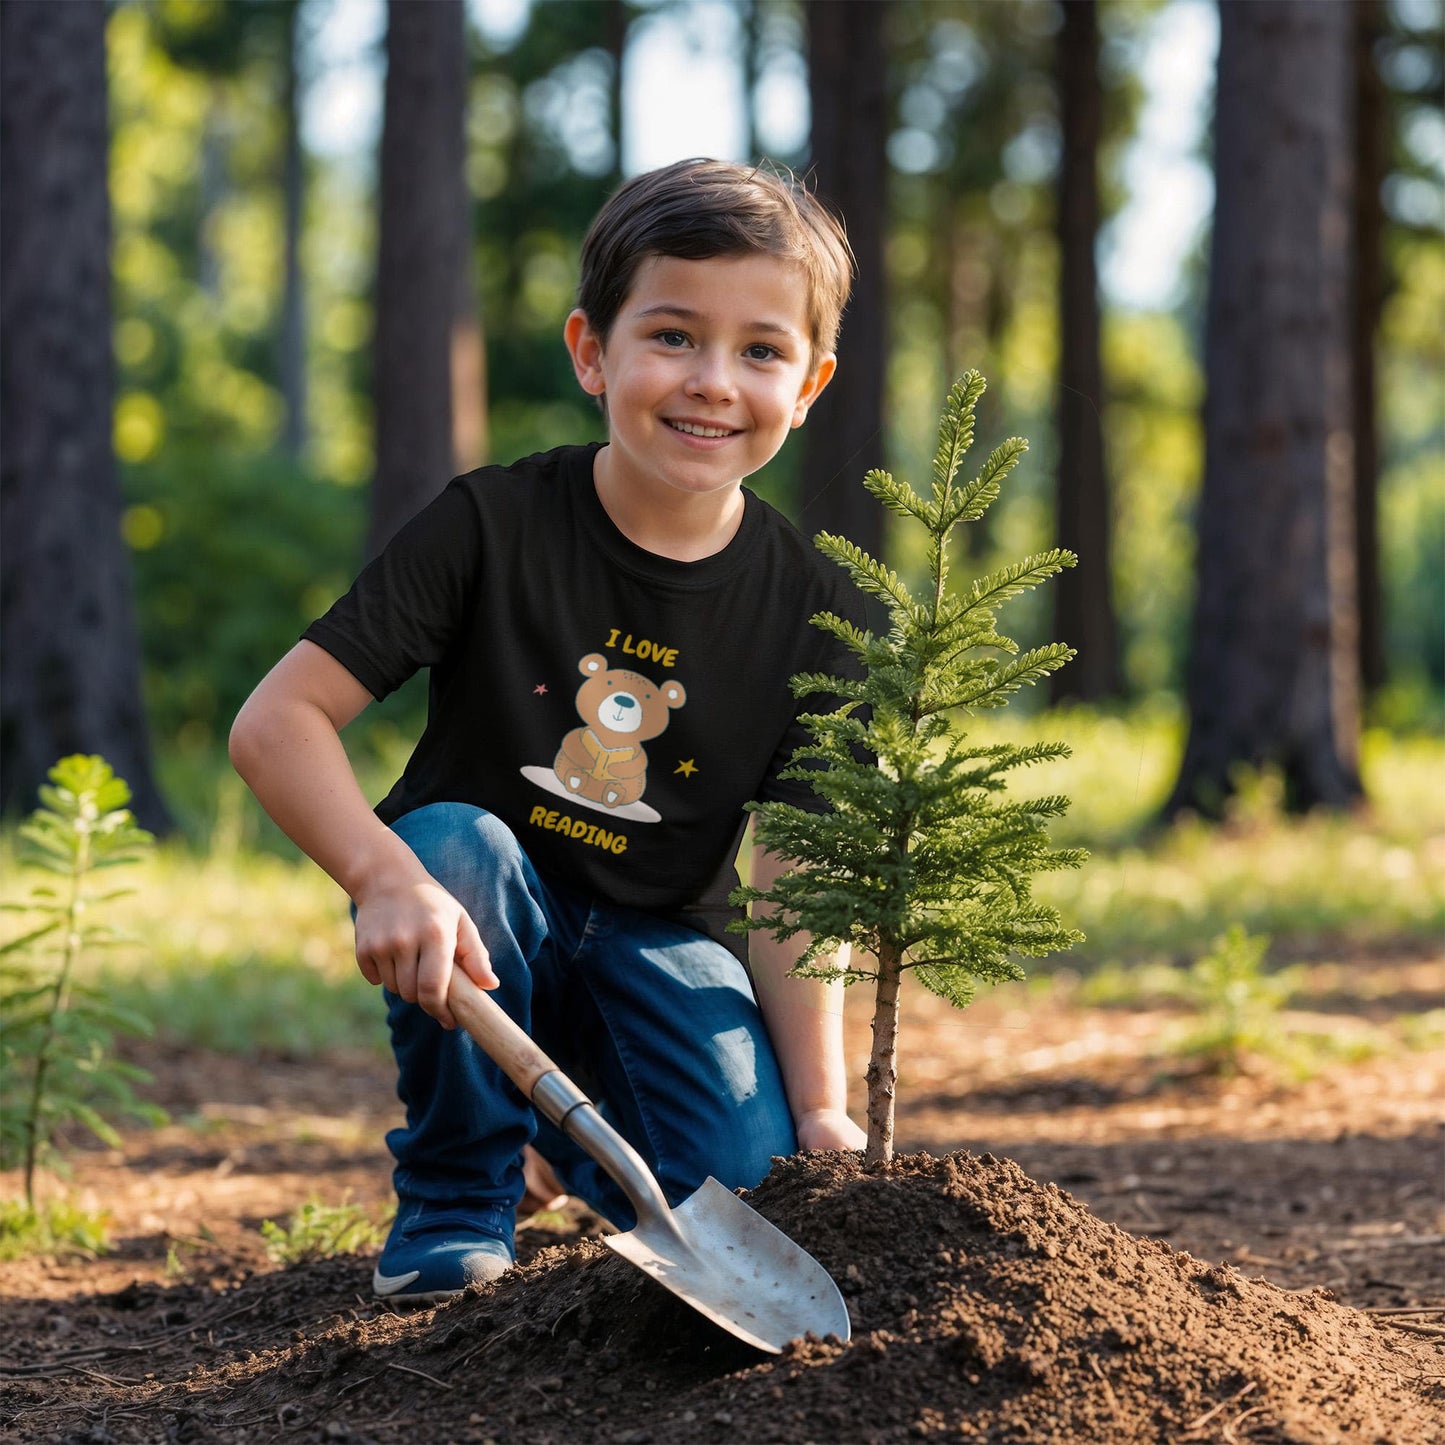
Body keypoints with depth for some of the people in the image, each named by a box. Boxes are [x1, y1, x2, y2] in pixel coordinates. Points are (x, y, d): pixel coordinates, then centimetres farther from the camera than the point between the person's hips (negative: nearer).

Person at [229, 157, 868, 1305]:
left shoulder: (811, 610, -9)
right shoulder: (496, 525, -16)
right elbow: (277, 722, -21)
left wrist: (823, 1110, -20)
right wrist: (386, 874, -39)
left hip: (656, 944, 2)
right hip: (481, 919, -1)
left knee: (757, 1197, -22)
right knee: (456, 839, -35)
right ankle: (458, 1193, -12)